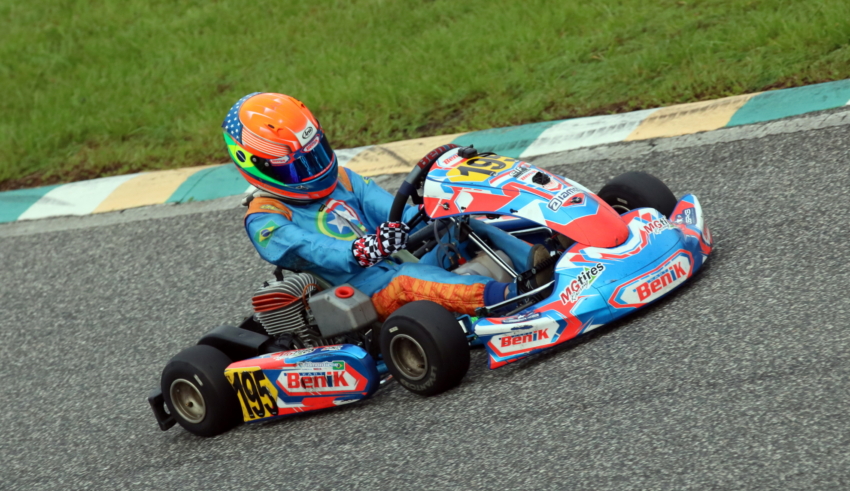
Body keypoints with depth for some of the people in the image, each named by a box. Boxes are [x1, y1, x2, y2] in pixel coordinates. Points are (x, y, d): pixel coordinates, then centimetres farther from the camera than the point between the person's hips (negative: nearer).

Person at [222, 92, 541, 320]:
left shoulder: (341, 180, 21)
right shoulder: (265, 220, 0)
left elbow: (395, 213, 10)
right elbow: (312, 252, -18)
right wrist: (366, 249, -37)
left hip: (405, 269, 7)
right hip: (365, 296, -7)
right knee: (409, 281, -37)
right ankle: (506, 297, -57)